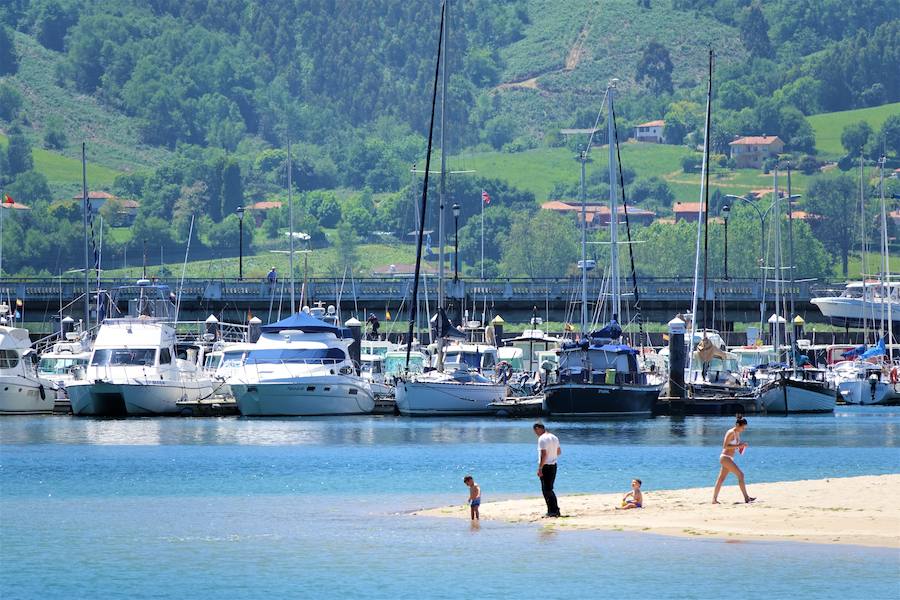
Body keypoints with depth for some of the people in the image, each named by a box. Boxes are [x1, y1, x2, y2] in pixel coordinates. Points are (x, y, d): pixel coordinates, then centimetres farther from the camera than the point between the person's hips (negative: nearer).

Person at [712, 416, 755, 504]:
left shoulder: (737, 433, 13)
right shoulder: (731, 432, -15)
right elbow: (725, 446, -20)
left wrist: (741, 446, 7)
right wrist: (738, 446, -22)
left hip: (729, 458, 10)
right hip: (726, 457, -10)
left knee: (721, 479, 12)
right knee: (740, 475, -12)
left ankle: (714, 499, 16)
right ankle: (746, 497, -11)